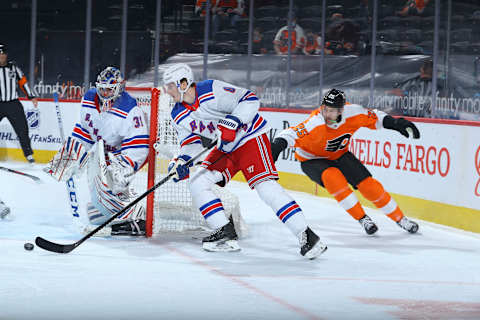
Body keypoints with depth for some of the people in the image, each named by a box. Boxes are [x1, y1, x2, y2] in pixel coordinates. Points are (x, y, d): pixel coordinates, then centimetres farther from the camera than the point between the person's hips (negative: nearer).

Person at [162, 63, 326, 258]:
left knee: (264, 185, -23)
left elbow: (250, 100, -21)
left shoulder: (212, 91, -23)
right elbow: (191, 143, 7)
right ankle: (225, 234, -4)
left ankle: (306, 235, -25)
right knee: (197, 182, -5)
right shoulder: (179, 116, 1)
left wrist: (231, 123, -30)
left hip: (250, 137, -8)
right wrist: (182, 161, -13)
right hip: (225, 149, 8)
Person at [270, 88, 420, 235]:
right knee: (333, 177, -34)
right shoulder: (315, 124, -36)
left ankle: (400, 219, 13)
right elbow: (291, 135, -47)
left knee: (368, 184, -8)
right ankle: (362, 218, -18)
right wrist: (276, 147, -64)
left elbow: (375, 118, -4)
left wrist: (396, 123, -10)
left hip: (339, 156, 4)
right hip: (312, 160, -4)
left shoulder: (353, 113, -22)